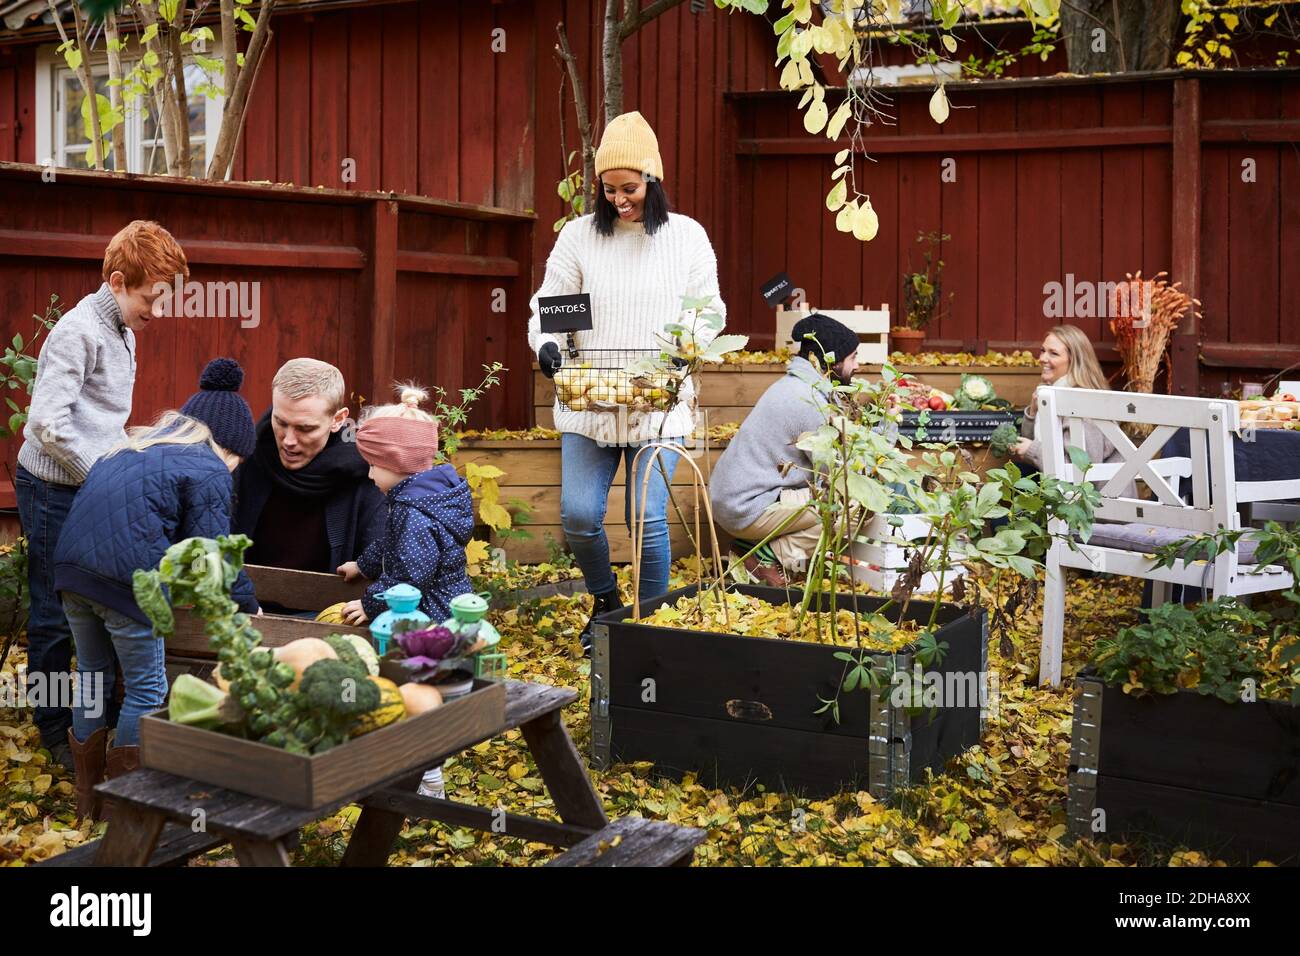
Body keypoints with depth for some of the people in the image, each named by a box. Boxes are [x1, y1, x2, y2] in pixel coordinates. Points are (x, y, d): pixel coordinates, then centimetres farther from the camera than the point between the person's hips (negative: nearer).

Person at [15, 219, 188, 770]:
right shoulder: (79, 332, -17)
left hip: (96, 488, 8)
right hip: (55, 492, -8)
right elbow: (49, 425, -24)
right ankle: (53, 729, 15)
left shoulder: (123, 333, 11)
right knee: (56, 615, 2)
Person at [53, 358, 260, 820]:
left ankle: (88, 798, 32)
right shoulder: (209, 471, -1)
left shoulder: (136, 448, 23)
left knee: (92, 674, 21)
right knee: (146, 688, 9)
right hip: (128, 578, -8)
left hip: (72, 564, 8)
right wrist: (248, 606, 10)